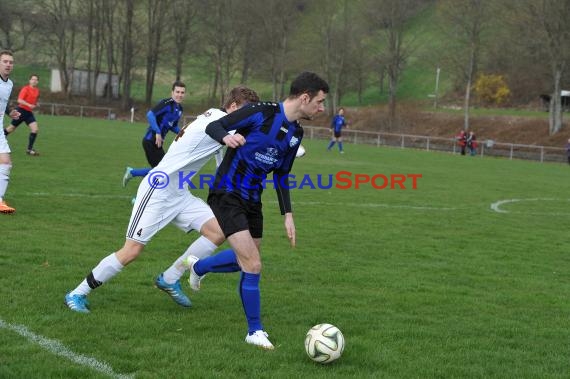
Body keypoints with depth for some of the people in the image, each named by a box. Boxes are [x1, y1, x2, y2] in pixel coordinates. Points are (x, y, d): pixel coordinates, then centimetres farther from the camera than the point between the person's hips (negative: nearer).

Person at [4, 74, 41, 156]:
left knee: (35, 129, -10)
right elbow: (19, 100, -21)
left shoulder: (37, 91, 9)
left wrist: (35, 104, 9)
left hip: (29, 112, 6)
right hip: (21, 110, -6)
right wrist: (29, 105, -31)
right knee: (11, 128, 3)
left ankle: (29, 149, -6)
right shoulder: (25, 89, -12)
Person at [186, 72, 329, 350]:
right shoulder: (260, 113, -18)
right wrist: (226, 137, -34)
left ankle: (198, 266, 46)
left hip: (252, 200, 8)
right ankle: (255, 331, 4)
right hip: (227, 194, -8)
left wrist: (287, 215, 11)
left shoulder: (296, 133, 5)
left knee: (246, 260, 18)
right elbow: (213, 126, -12)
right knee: (253, 266, -12)